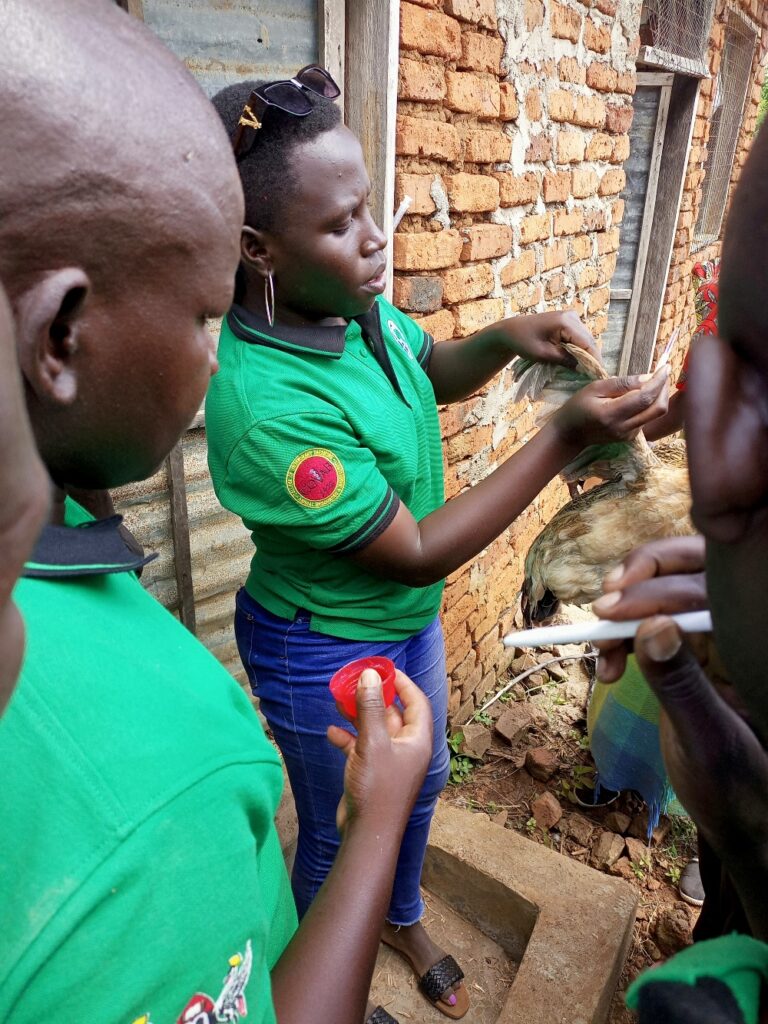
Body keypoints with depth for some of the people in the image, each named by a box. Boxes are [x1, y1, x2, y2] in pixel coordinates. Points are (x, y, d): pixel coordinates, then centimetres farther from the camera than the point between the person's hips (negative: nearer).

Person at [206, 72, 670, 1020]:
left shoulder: (351, 305, -12)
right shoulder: (266, 405, -35)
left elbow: (435, 373, 9)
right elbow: (416, 552, -27)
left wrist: (506, 338, -12)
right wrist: (565, 437, -28)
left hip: (408, 620, 7)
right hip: (326, 651, -7)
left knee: (422, 780, 28)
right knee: (340, 836, 19)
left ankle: (403, 918, 61)